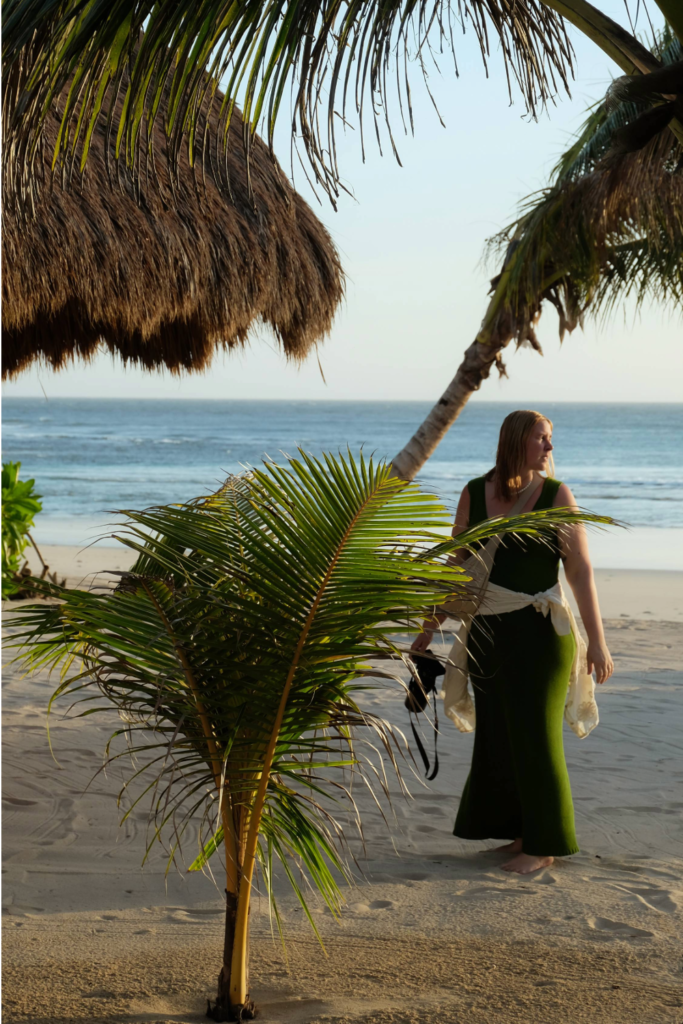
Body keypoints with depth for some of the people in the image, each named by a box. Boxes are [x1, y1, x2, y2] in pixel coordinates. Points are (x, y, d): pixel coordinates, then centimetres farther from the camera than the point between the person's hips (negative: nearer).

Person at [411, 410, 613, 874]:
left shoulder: (558, 496, -8)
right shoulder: (475, 494, 0)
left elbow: (581, 571, -10)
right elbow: (457, 565, 8)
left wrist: (597, 641, -13)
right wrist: (431, 625, 8)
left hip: (540, 632, -4)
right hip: (488, 633, 4)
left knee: (534, 735, -1)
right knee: (499, 736, 10)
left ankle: (544, 844, 11)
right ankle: (527, 831, 25)